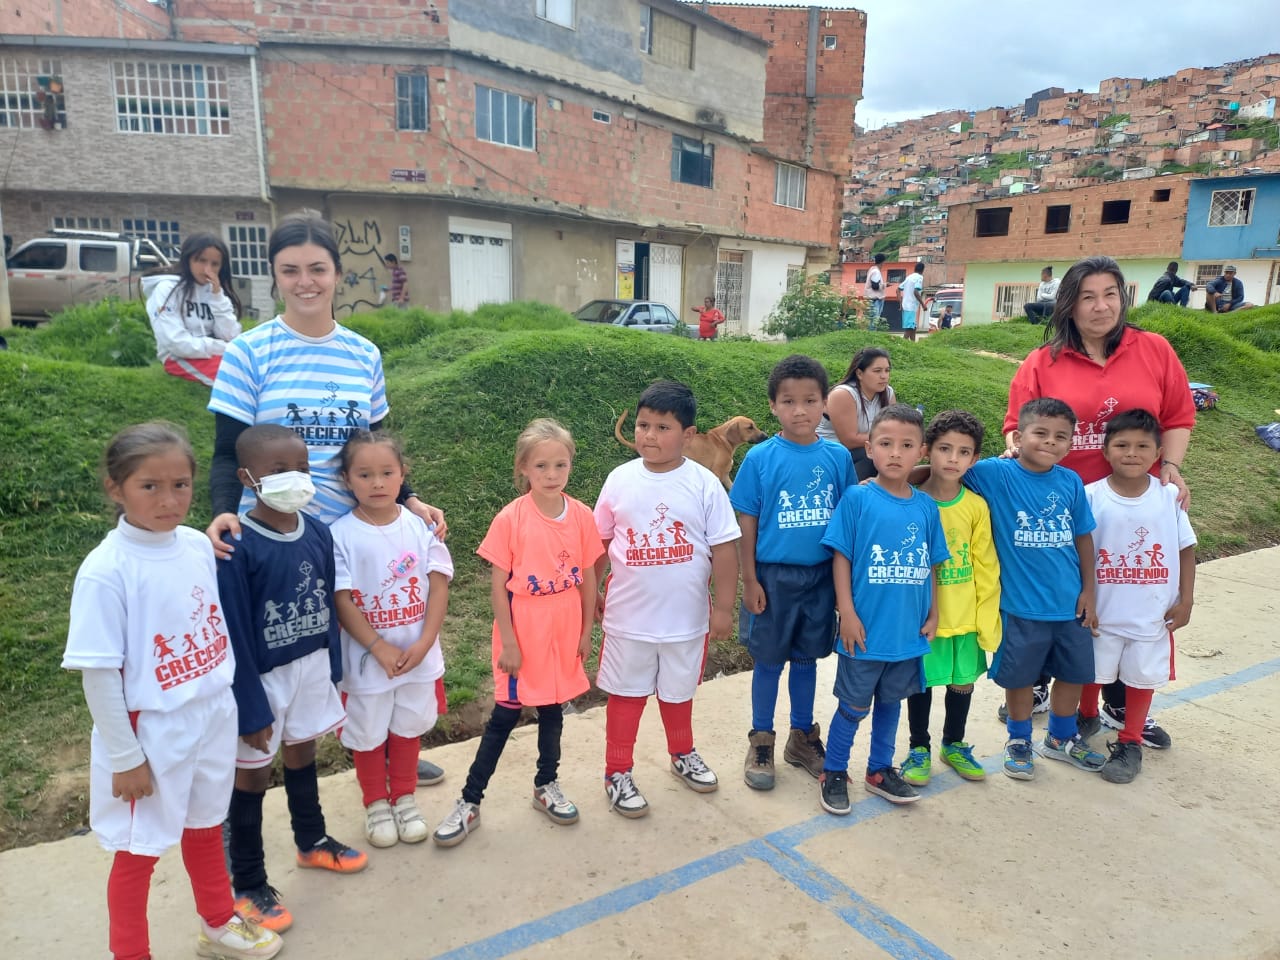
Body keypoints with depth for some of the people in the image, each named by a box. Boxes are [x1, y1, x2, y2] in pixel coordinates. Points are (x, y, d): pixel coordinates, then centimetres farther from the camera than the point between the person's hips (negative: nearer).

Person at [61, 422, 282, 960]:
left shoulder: (199, 547, -6)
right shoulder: (105, 570, -22)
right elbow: (98, 673, -17)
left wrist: (233, 702, 11)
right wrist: (125, 757, -13)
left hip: (213, 720, 5)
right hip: (151, 733, -5)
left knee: (205, 829, 25)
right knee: (139, 852, 14)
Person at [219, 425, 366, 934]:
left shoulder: (317, 533, -5)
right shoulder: (237, 548, -23)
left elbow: (328, 607, 4)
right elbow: (234, 634, -19)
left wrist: (334, 673, 7)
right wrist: (251, 707, -16)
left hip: (311, 667, 6)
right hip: (263, 677, -5)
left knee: (302, 754, 24)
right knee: (252, 775, 11)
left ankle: (312, 841, 47)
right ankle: (248, 885, 28)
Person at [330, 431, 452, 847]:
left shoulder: (420, 526, -6)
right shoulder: (341, 535, -13)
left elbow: (438, 586, -5)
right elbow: (342, 602, -13)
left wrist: (424, 643, -14)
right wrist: (381, 650, -17)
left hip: (419, 654, 2)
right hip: (366, 657, -2)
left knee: (408, 726, 18)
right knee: (368, 732, 14)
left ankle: (405, 797, 39)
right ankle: (376, 803, 37)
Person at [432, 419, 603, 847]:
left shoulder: (581, 516, -6)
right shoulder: (511, 518, -15)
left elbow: (588, 578, 3)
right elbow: (498, 584, -11)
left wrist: (586, 632, 6)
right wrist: (507, 642, -11)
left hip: (563, 635, 3)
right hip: (522, 637, -3)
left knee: (552, 709, 18)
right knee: (505, 715, 5)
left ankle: (547, 786, 38)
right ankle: (469, 802, 20)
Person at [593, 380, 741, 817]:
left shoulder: (704, 484, -12)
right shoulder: (620, 479, -7)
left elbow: (724, 548, -8)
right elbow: (600, 542, 3)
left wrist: (723, 607, -8)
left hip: (686, 616, 0)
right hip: (628, 615, 0)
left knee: (678, 691, 21)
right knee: (626, 694, 11)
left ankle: (682, 753, 46)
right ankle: (618, 772, 28)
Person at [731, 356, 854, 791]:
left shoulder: (838, 457, -3)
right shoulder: (761, 457, -9)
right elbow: (747, 522, -6)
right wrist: (749, 580, -8)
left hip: (820, 576, 2)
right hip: (773, 577, -2)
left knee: (806, 658, 17)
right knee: (769, 660, 11)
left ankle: (803, 737, 35)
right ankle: (761, 742, 28)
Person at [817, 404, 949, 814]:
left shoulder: (926, 506, 1)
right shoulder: (857, 499, -11)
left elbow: (930, 565, 9)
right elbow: (841, 557, -9)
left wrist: (933, 614, 7)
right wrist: (847, 613, -12)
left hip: (909, 631, 4)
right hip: (866, 629, -4)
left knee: (890, 702, 20)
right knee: (854, 706, 8)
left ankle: (880, 770, 37)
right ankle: (833, 774, 27)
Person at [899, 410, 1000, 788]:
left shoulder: (976, 506, -5)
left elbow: (986, 568, 0)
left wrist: (988, 620, -2)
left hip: (966, 616, 3)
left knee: (963, 681, 15)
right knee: (920, 682, 11)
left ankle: (954, 745, 38)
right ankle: (919, 749, 31)